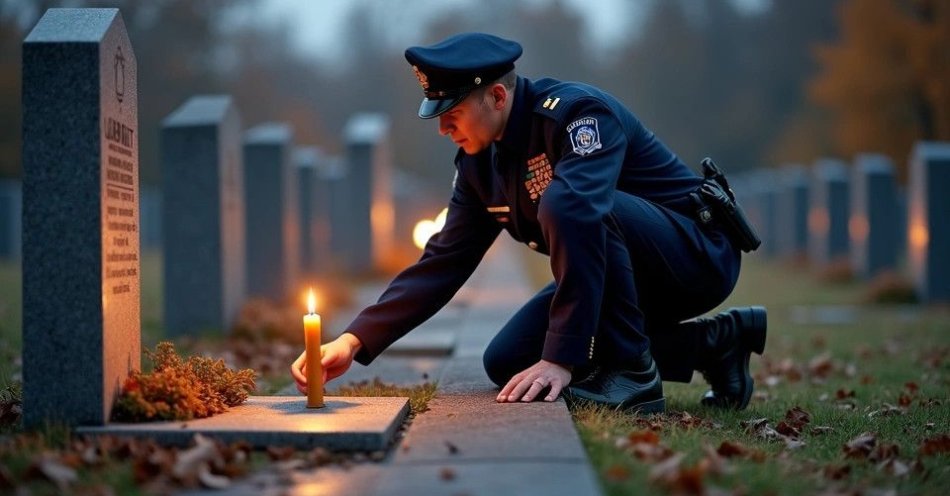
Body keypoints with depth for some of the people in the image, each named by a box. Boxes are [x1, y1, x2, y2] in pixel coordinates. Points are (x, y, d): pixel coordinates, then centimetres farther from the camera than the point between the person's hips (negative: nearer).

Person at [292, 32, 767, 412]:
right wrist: (353, 341, -13)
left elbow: (582, 218, -37)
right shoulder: (480, 160, 1)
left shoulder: (578, 112, -24)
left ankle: (630, 372, -19)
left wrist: (562, 357, -44)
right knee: (506, 364, -2)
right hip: (627, 276, 9)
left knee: (565, 202, -32)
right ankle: (713, 342, 5)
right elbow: (443, 262, -1)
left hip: (699, 254, -9)